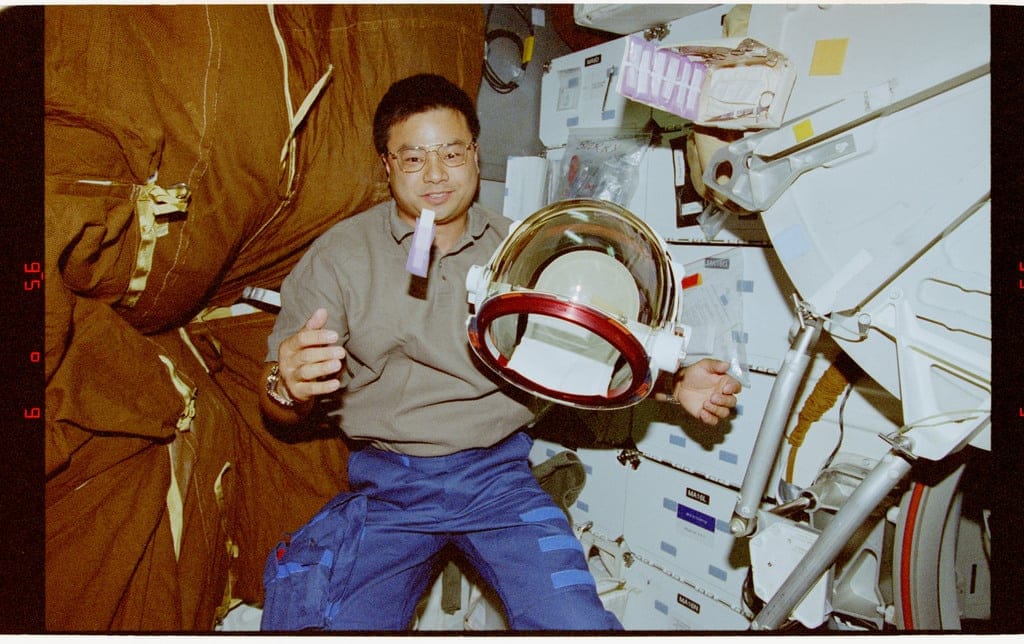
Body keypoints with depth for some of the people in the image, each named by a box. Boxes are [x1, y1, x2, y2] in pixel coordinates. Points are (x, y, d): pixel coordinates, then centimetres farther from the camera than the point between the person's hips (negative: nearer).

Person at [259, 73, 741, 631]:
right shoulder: (338, 255, 0)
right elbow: (277, 409, -1)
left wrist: (674, 386, -8)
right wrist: (290, 386, -25)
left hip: (499, 475, 1)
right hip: (386, 486, 0)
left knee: (579, 624, -17)